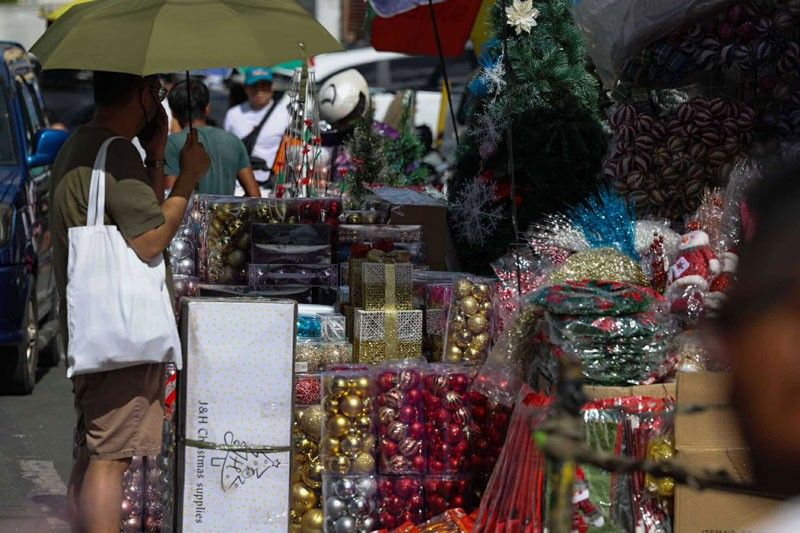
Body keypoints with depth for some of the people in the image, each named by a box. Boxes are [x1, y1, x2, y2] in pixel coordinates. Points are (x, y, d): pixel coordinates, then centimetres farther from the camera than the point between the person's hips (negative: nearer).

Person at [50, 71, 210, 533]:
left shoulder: (76, 149, 16)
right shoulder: (117, 152, -16)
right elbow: (149, 242, -19)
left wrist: (155, 158, 15)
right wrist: (189, 177, -11)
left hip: (88, 330, 10)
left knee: (90, 455, 14)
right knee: (110, 457, -10)